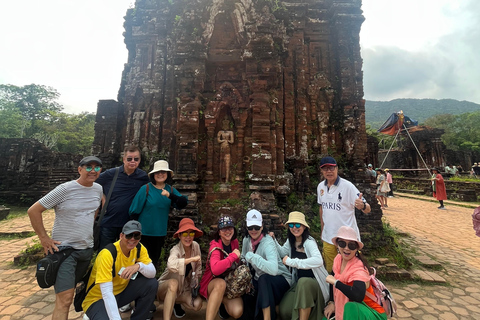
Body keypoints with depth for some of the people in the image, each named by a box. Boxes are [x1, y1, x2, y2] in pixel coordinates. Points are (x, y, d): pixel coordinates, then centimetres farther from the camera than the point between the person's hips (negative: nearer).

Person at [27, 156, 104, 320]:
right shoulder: (65, 189, -17)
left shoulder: (98, 189, 1)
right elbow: (33, 211, -11)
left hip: (87, 249, 6)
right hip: (64, 248, -5)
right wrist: (43, 238, -12)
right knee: (65, 298, -8)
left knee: (67, 290, 23)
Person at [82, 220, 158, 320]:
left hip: (121, 292, 5)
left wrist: (139, 266, -35)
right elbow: (106, 293, -30)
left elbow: (152, 273, -15)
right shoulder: (107, 254, -27)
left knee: (151, 284, -17)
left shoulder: (139, 249, -11)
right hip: (98, 298, -5)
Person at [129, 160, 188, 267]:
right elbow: (134, 211, -9)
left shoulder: (171, 190, -2)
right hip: (144, 233, -4)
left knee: (154, 260, 21)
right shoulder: (146, 189, -13)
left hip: (160, 233, 4)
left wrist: (170, 195, -31)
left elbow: (183, 203, -17)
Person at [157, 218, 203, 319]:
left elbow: (198, 267, 2)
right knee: (173, 283, -37)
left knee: (197, 304, -17)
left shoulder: (196, 246, -12)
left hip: (184, 287, 5)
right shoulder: (176, 249, -27)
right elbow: (171, 265, -50)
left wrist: (195, 283, -7)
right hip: (165, 287, -5)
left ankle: (176, 302, 12)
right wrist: (192, 259, -41)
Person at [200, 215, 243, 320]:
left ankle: (223, 303, 11)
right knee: (221, 283, -38)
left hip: (231, 283, 5)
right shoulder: (215, 245, -17)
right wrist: (233, 255, -28)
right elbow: (215, 269, -37)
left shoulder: (235, 242, 0)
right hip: (212, 284, -5)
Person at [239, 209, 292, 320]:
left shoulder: (268, 243, -28)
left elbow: (273, 269, -45)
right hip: (259, 281, 6)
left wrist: (252, 257, -39)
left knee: (264, 278, -37)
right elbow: (244, 260, 8)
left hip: (280, 280, -5)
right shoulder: (246, 240, -6)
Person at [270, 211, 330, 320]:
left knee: (303, 282, -39)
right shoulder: (291, 241, 3)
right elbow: (283, 253, 18)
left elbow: (318, 261, -37)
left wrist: (291, 262, -32)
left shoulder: (309, 242, -20)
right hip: (299, 282, 6)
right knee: (284, 311, -15)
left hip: (315, 282, -5)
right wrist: (273, 240, 1)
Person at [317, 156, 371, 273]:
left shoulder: (347, 186, -14)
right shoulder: (320, 187, 1)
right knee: (330, 271, 18)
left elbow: (367, 209, -16)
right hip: (327, 238, 5)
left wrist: (362, 206, -40)